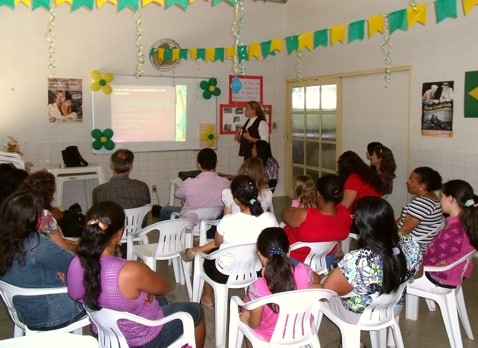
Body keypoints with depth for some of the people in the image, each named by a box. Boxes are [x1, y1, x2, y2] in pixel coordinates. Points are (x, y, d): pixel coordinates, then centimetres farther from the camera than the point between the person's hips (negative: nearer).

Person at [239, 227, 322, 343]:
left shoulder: (258, 288, -32)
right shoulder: (303, 272, -24)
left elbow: (254, 324, -18)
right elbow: (317, 280, 1)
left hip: (270, 338, -3)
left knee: (247, 301, 23)